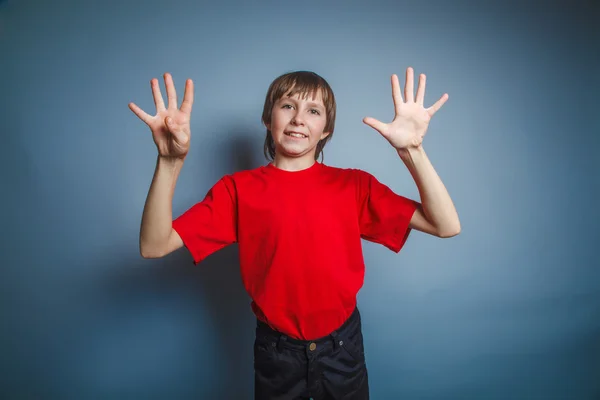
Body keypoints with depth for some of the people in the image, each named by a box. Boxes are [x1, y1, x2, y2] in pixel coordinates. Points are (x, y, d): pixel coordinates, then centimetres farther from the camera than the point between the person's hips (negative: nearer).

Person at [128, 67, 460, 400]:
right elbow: (154, 246, -17)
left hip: (342, 347, 1)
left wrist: (411, 149, -27)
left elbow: (446, 226, -14)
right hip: (276, 351, 0)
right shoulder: (237, 189, -9)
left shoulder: (354, 184, -8)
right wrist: (170, 161, -31)